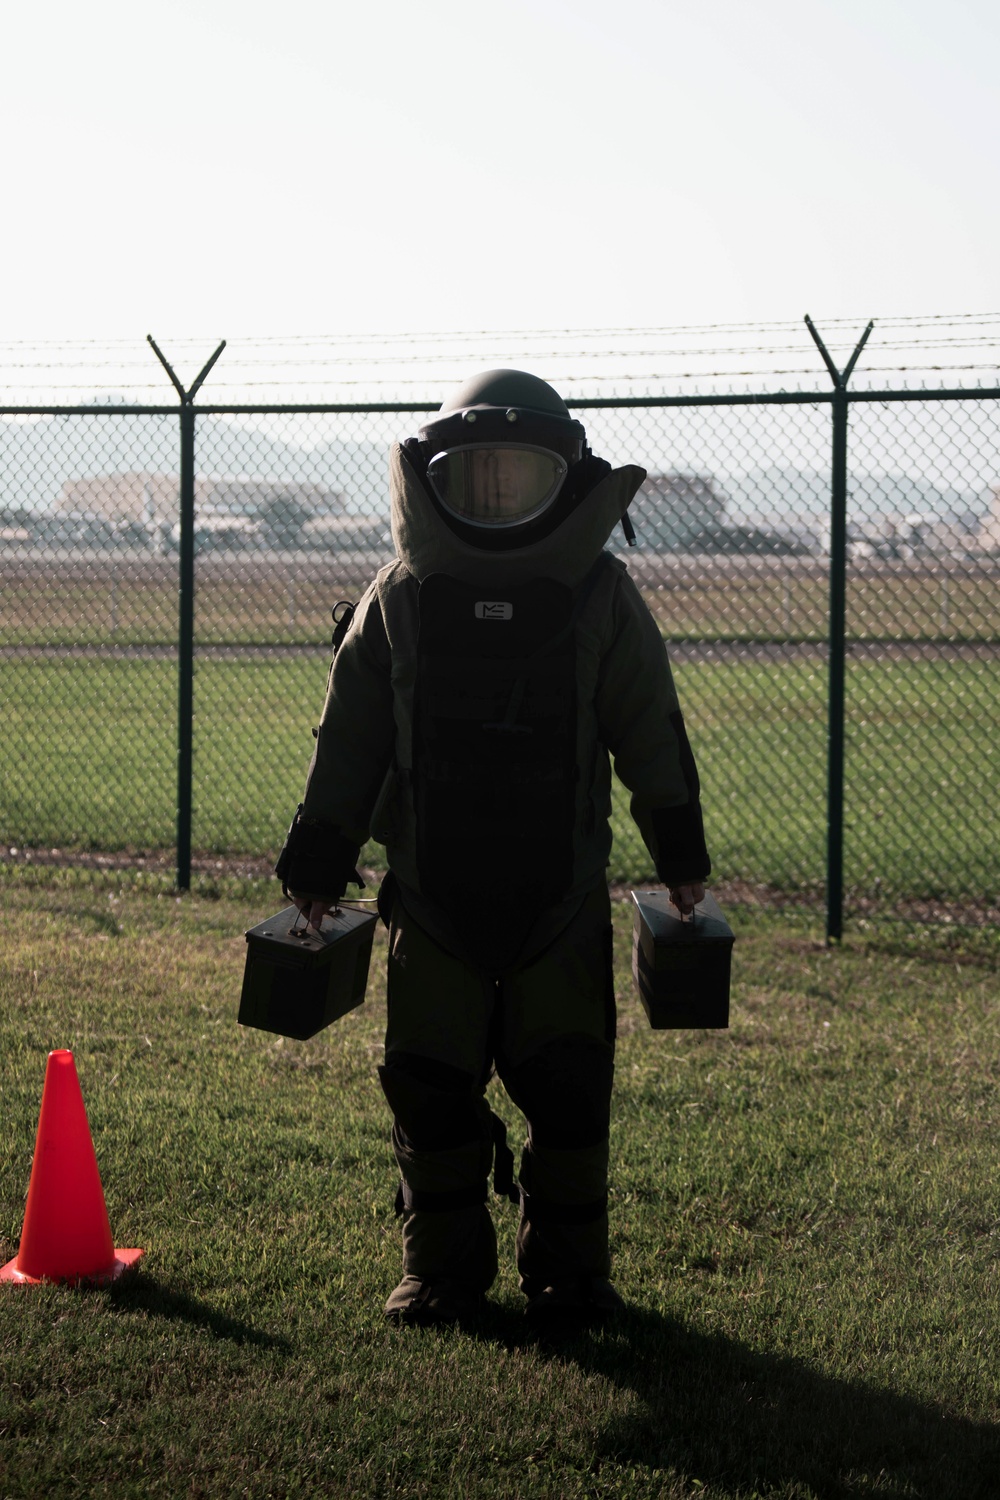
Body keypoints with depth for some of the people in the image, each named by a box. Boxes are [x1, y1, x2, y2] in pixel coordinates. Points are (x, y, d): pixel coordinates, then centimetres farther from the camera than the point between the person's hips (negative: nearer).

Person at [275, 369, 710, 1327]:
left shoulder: (600, 598, 3)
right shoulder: (400, 599, 4)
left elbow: (650, 734, 8)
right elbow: (347, 743, 9)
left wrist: (679, 855, 7)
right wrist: (318, 864, 7)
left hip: (562, 893, -1)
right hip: (432, 892, 1)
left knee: (567, 1084, 1)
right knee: (428, 1080, 3)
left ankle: (567, 1266, 17)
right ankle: (442, 1266, 17)